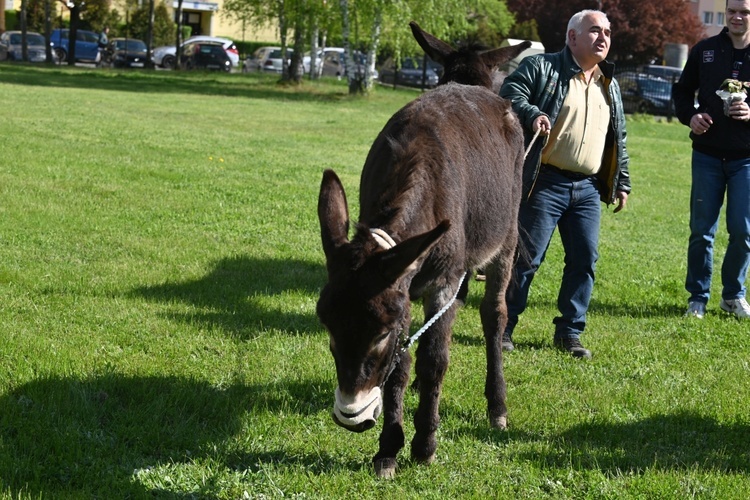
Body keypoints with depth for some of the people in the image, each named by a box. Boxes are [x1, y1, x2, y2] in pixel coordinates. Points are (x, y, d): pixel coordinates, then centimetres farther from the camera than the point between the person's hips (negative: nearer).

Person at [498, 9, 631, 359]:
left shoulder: (609, 86, 18)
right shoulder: (542, 68, -1)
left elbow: (618, 138, 23)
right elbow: (510, 93, -10)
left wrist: (622, 182, 21)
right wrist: (532, 114, -27)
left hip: (588, 189, 6)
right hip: (546, 183, -6)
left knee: (585, 260, 2)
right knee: (526, 257, -3)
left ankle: (569, 331, 13)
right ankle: (503, 327, 7)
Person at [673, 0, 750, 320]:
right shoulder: (705, 51, 3)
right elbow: (682, 90, 12)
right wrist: (689, 116, -7)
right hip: (707, 155, 1)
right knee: (701, 231, 5)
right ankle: (698, 297, 16)